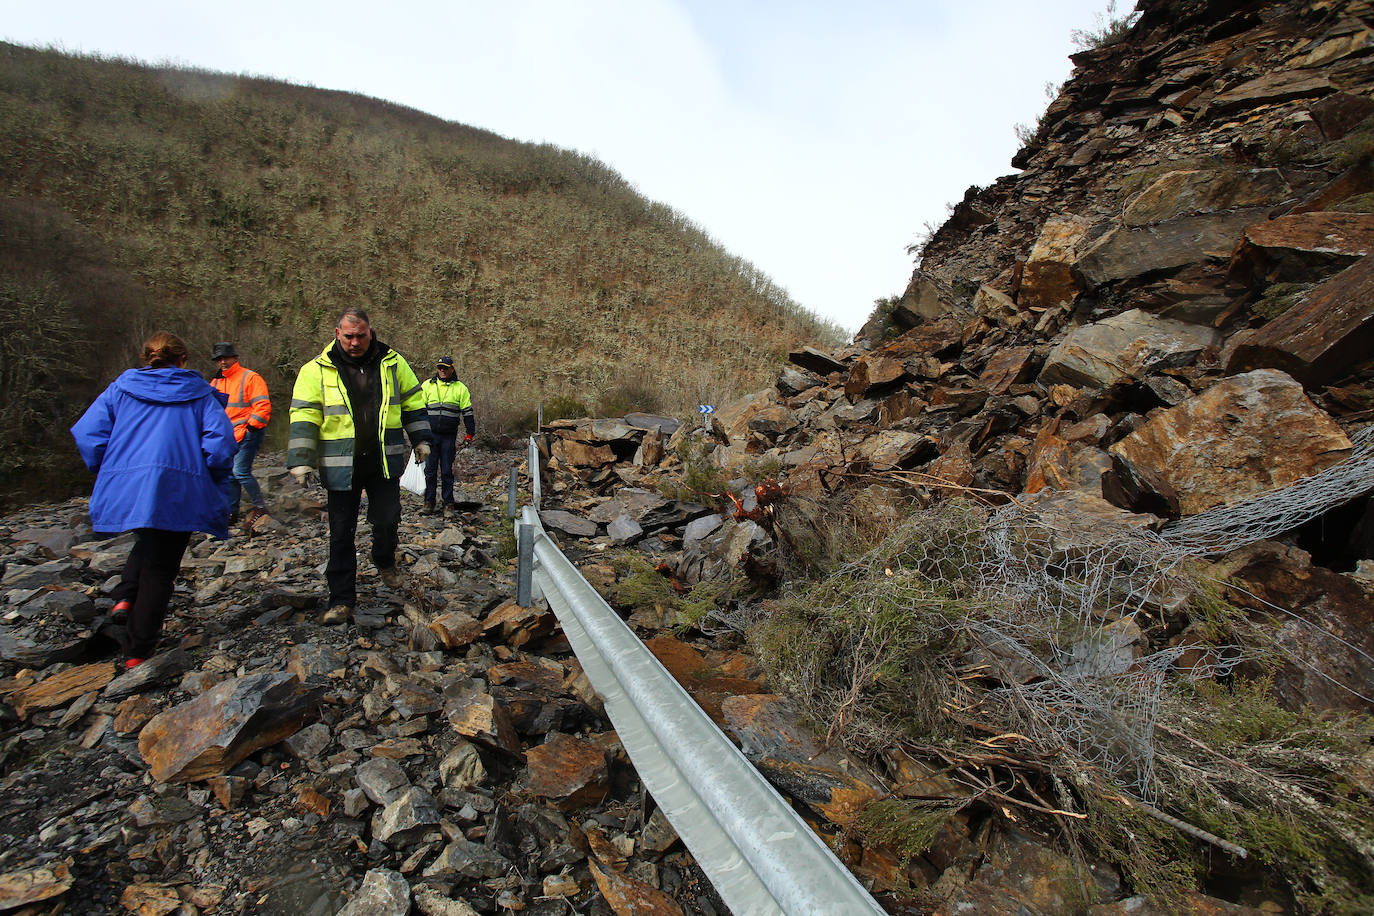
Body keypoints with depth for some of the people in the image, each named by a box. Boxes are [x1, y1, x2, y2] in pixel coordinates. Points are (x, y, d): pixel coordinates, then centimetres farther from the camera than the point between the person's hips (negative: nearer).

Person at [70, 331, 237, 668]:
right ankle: (138, 651, 8)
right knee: (160, 568, 5)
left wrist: (108, 474, 17)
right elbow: (221, 441, -7)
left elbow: (86, 433, 3)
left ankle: (125, 598, 7)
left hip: (124, 489, 3)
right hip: (177, 492, -3)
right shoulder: (199, 393, 6)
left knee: (148, 543, 30)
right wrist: (216, 487, 5)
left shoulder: (120, 388, 13)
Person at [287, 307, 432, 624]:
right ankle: (342, 599, 17)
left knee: (387, 520, 6)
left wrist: (421, 439, 10)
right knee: (341, 534, 5)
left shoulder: (392, 363, 3)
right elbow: (304, 418, -3)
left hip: (384, 462, 1)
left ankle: (385, 562, 38)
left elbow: (412, 402, 13)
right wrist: (300, 460, -8)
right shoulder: (317, 370, -3)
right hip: (341, 465, -1)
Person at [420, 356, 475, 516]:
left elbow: (467, 412, 7)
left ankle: (448, 503, 12)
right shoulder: (428, 385, 9)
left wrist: (470, 433, 3)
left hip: (449, 436, -1)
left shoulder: (460, 388, 6)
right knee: (430, 469, 3)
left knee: (447, 471, 3)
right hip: (430, 434, 1)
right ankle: (429, 502, 13)